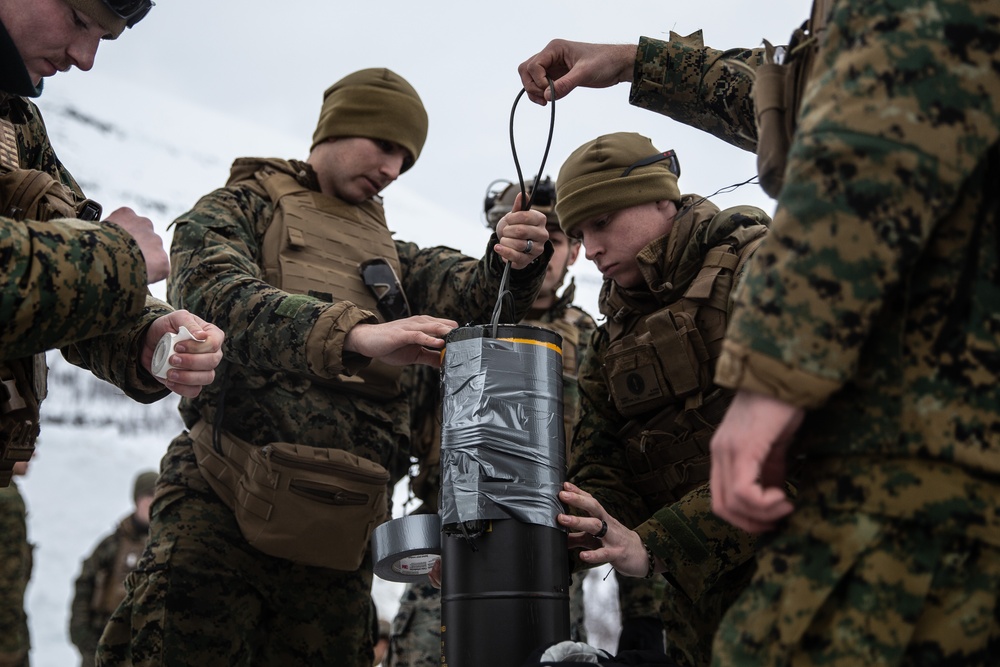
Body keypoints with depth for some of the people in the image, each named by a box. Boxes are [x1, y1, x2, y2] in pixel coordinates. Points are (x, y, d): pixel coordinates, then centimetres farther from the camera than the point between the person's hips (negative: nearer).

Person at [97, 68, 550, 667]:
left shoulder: (390, 254, 25)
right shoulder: (243, 207, 7)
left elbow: (468, 294, 6)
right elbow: (215, 295, -14)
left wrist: (510, 264, -18)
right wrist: (356, 333, -29)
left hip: (339, 530, 5)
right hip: (222, 509, -5)